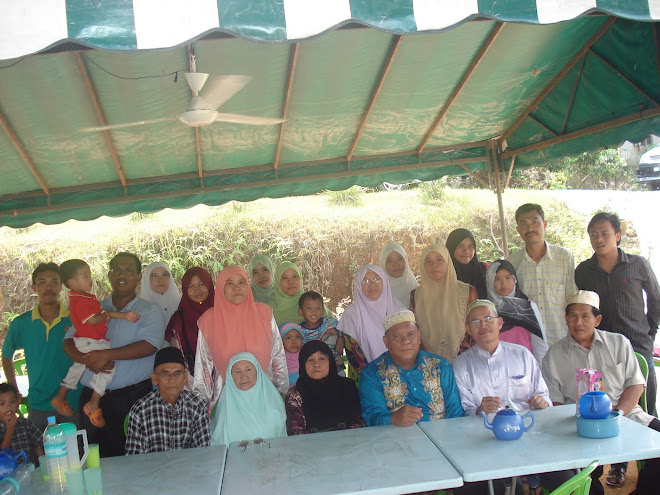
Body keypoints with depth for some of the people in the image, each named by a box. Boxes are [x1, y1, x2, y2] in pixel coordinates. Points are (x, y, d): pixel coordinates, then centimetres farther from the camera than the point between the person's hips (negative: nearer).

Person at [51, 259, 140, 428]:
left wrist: (125, 316, 0)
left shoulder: (87, 297, 13)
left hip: (83, 342, 12)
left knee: (78, 367, 26)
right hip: (91, 342, -12)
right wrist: (105, 315, -6)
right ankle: (93, 404, -9)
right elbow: (92, 320, -25)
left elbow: (105, 312, 10)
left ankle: (60, 397, 40)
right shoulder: (80, 301, -19)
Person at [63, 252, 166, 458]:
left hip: (133, 396, -3)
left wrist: (107, 354, -20)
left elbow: (149, 346, -13)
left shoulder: (150, 311, 3)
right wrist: (88, 360, -15)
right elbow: (69, 342, 6)